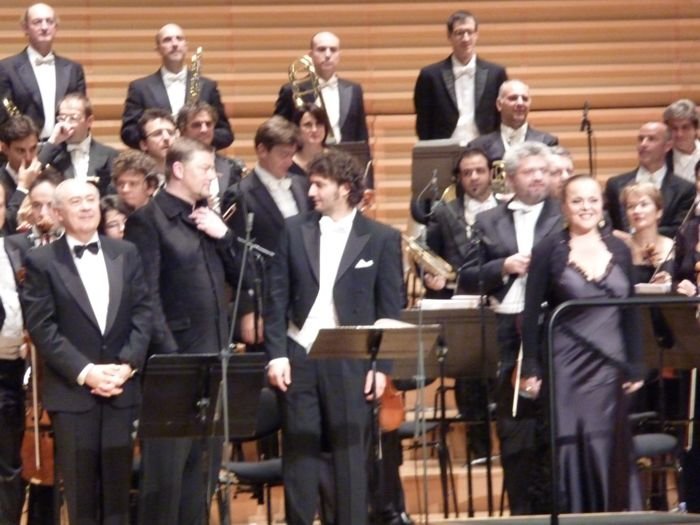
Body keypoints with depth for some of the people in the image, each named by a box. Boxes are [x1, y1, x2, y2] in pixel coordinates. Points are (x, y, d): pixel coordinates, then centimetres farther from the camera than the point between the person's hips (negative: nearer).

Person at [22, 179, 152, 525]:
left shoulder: (126, 254, 11)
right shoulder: (41, 262, -2)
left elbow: (143, 313, 5)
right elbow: (41, 328, -8)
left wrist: (127, 364, -9)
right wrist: (83, 371, -16)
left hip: (121, 389, 3)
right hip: (71, 392, -3)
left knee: (118, 486, 7)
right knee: (80, 490, 2)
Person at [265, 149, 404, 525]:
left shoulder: (382, 238, 0)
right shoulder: (295, 230, 6)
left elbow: (391, 308, 1)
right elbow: (277, 298, 6)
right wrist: (276, 354, -2)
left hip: (350, 361, -2)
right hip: (299, 355, 2)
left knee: (350, 455, 2)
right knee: (298, 454, 5)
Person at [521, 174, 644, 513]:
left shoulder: (619, 251, 8)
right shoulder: (549, 252, -3)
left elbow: (631, 314, 11)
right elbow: (532, 314, -3)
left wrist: (635, 368, 8)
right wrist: (531, 369, -8)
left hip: (610, 368, 3)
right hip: (565, 366, -3)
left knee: (610, 450, 3)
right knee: (571, 448, -3)